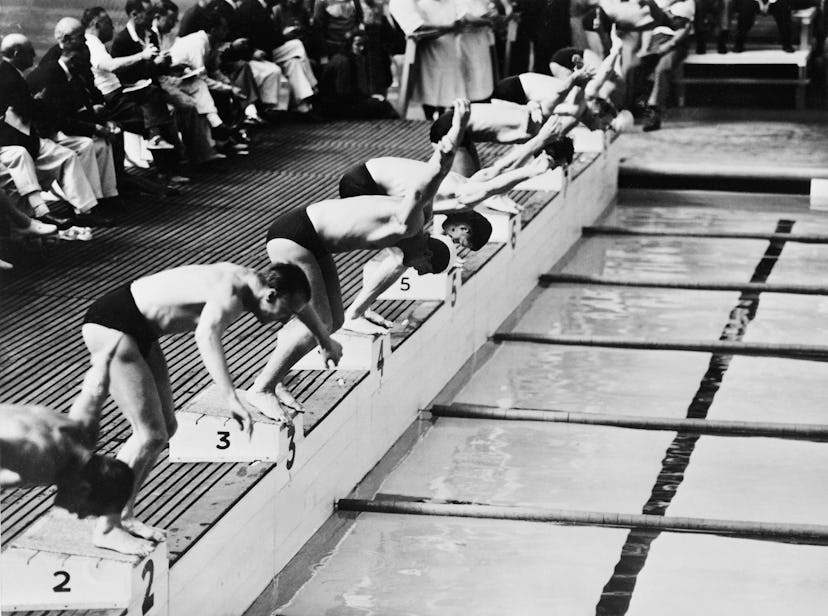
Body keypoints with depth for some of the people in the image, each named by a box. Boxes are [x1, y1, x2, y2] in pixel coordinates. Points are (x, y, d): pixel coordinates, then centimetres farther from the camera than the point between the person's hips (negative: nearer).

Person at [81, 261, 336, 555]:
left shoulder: (251, 280, 5)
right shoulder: (230, 294, -25)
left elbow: (298, 295, 28)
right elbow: (206, 335, -48)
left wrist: (326, 340, 44)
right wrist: (232, 400, -55)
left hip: (139, 329, 10)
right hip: (110, 325, -10)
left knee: (166, 427, 12)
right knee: (150, 434, -12)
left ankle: (123, 516, 21)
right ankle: (106, 530, -2)